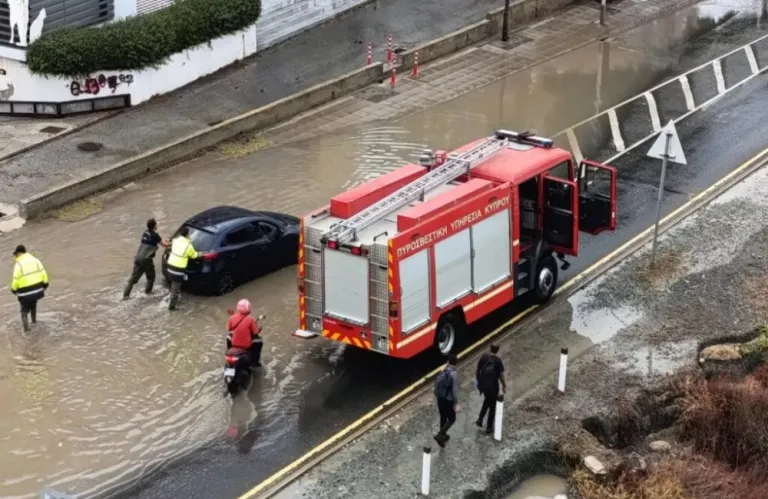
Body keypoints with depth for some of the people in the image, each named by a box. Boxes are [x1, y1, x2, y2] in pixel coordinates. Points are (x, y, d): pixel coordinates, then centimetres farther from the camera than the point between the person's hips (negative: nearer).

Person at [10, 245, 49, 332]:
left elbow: (16, 280, -14)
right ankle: (34, 320, 45)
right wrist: (45, 285, 12)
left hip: (25, 293, -4)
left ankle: (26, 327, 12)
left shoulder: (18, 265, -16)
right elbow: (43, 274, -2)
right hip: (37, 290, 5)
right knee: (33, 305, 32)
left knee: (24, 310, 16)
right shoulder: (35, 260, -2)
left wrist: (14, 290, 4)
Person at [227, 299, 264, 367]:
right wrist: (259, 329, 13)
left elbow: (229, 329, 5)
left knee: (229, 336, 34)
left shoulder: (233, 317, -10)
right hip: (247, 345, -3)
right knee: (259, 340, 24)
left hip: (234, 344, 3)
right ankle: (255, 362, 26)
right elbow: (255, 332, -10)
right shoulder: (250, 319, -18)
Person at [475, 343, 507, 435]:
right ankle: (489, 428, 20)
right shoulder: (498, 361, -17)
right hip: (493, 386, -4)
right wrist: (504, 386, 1)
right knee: (492, 406, 13)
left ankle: (480, 419, 22)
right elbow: (501, 375, -14)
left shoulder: (484, 357, -7)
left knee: (487, 400, 32)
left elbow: (478, 369, 2)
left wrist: (478, 380, 18)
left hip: (483, 384, 4)